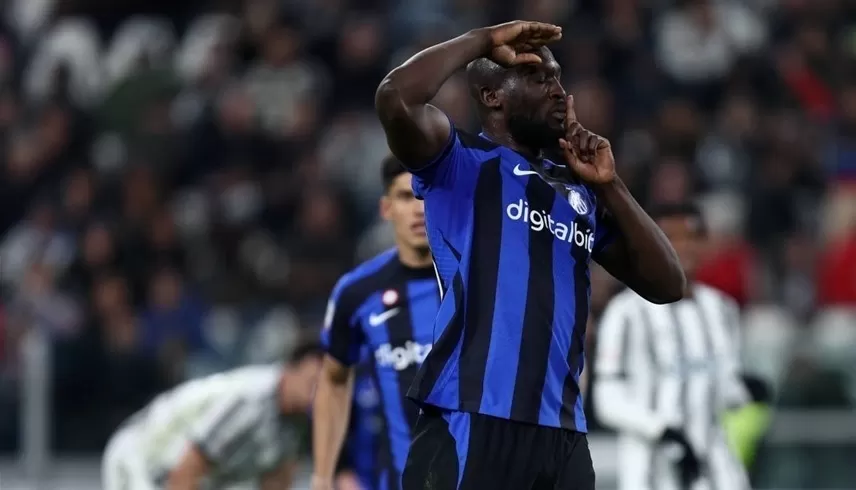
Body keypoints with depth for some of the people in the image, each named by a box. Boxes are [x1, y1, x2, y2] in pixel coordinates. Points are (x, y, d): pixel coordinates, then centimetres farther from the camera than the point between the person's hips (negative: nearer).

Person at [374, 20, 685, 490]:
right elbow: (397, 98, -17)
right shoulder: (461, 163, 3)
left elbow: (666, 285, 17)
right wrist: (484, 41, -4)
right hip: (472, 423, -7)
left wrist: (609, 186, 8)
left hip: (562, 431, 7)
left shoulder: (579, 191, 21)